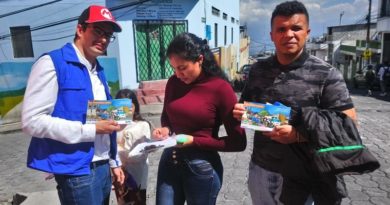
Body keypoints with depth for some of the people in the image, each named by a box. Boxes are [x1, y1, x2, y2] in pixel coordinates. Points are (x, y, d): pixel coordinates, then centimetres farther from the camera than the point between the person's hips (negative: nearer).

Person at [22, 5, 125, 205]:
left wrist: (114, 162, 15)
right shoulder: (52, 63, -11)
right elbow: (32, 120, -17)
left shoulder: (98, 70, 11)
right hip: (77, 171, -7)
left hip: (102, 167, 7)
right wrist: (90, 130, -19)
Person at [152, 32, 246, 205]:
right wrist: (165, 129, -6)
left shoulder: (220, 88, -16)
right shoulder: (173, 82, -1)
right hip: (169, 161, 4)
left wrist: (194, 141, -18)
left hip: (202, 167, -4)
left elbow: (238, 142, -13)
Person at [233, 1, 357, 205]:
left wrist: (299, 135, -24)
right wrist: (241, 112, -10)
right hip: (260, 170, 4)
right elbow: (246, 106, 13)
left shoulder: (326, 75, -12)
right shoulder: (257, 70, 1)